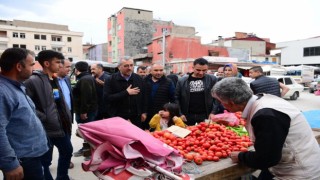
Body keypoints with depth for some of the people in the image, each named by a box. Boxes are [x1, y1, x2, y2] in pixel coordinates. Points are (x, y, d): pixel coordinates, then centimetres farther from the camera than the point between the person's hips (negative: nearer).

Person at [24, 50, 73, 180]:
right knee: (45, 161, 6)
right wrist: (43, 118, -21)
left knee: (67, 151, 22)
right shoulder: (33, 81, -16)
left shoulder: (55, 80, 12)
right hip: (45, 129, -9)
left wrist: (67, 118, 13)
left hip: (61, 126, 9)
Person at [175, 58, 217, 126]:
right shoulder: (182, 81, 1)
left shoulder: (212, 79, -1)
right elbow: (176, 98, 4)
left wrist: (213, 112, -7)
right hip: (188, 117, 1)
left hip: (205, 116, -1)